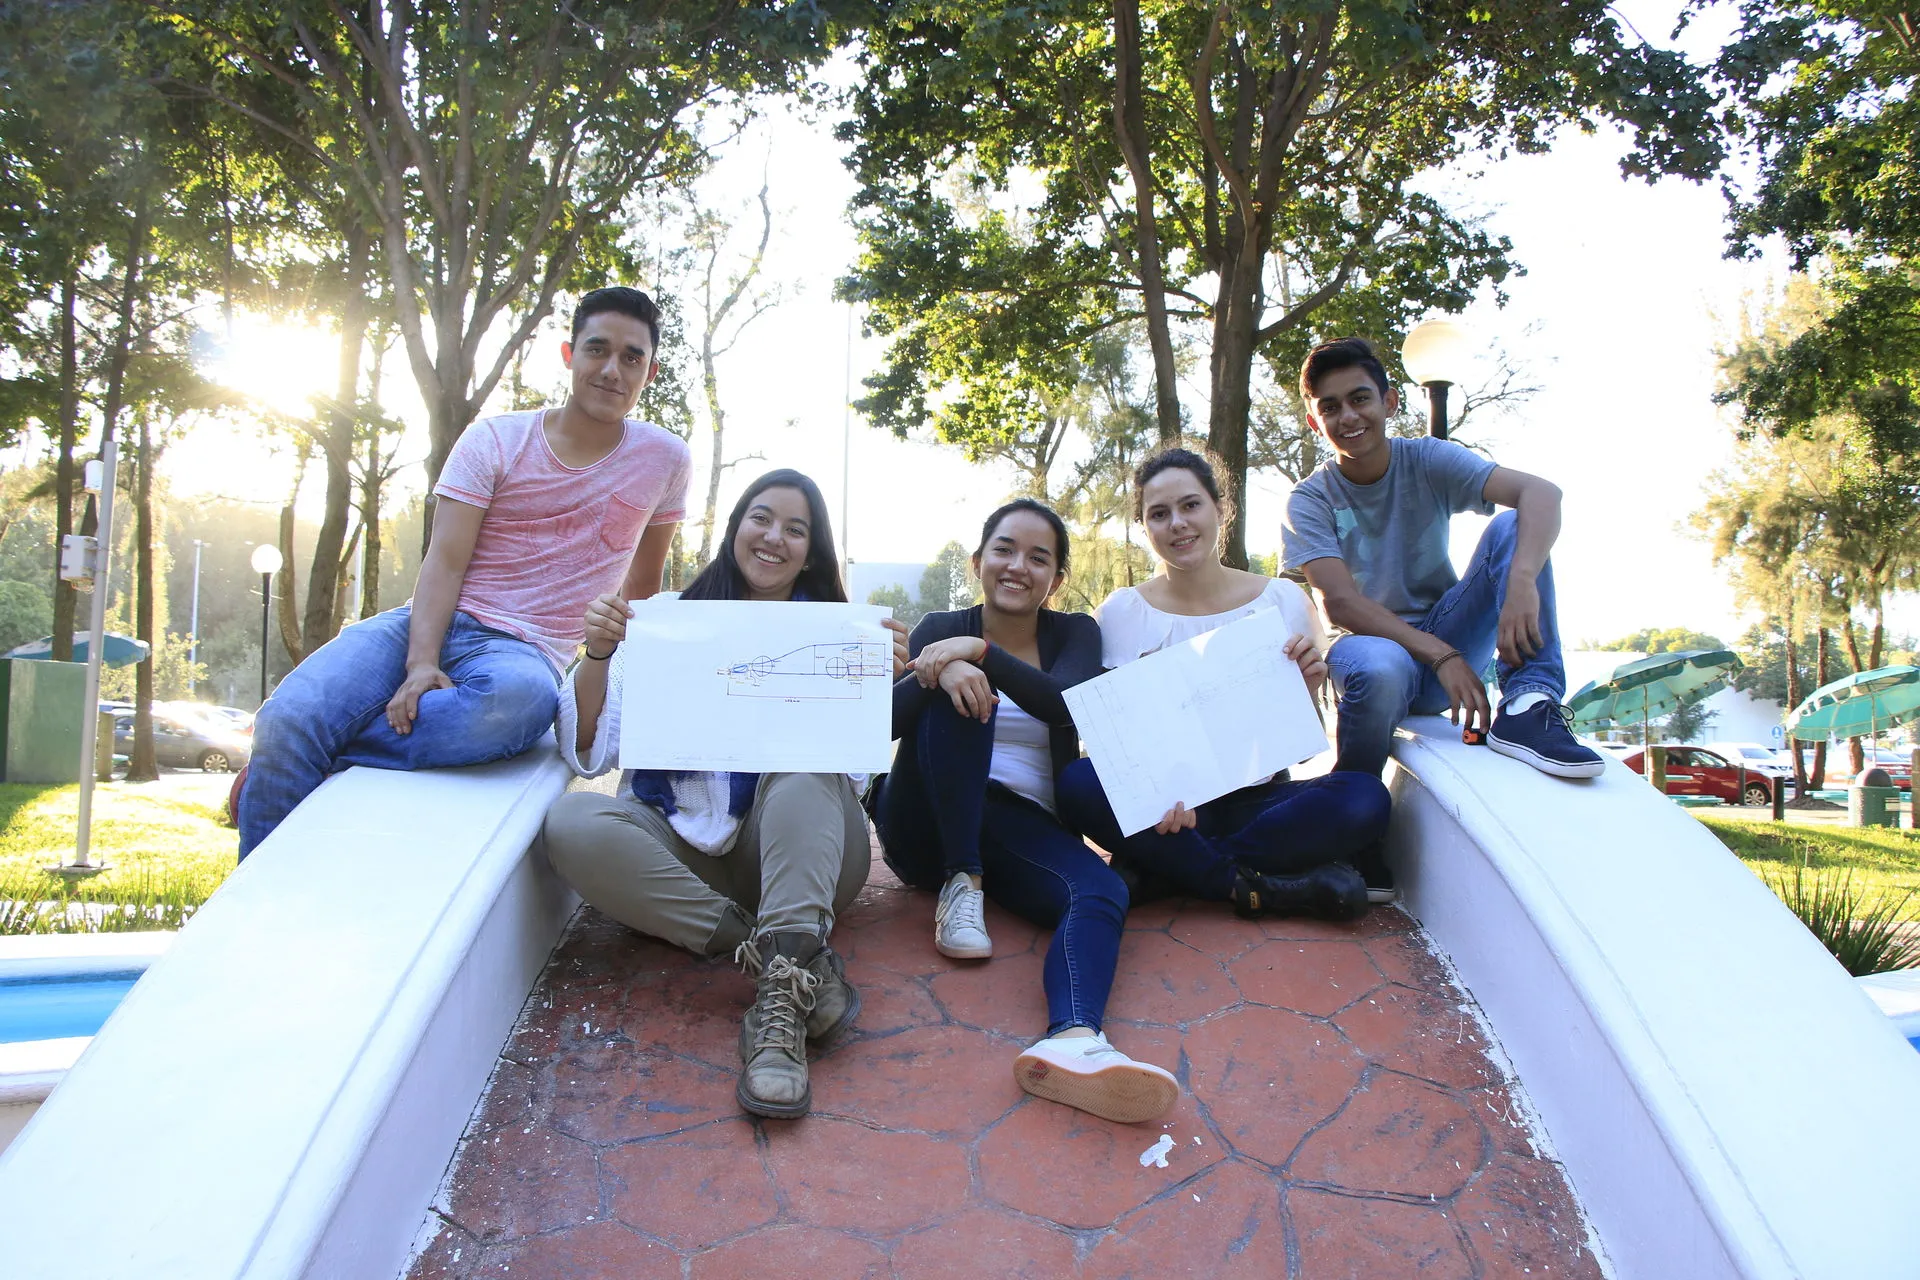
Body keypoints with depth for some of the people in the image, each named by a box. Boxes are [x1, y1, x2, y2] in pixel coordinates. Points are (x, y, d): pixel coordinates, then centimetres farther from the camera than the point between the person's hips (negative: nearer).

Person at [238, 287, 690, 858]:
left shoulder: (665, 459, 9)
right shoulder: (494, 439, 6)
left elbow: (643, 586, 21)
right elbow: (445, 561, -4)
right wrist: (421, 663, -20)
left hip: (524, 650, -1)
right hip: (430, 623, 2)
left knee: (521, 698, -41)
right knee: (286, 718, -26)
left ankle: (324, 754, -23)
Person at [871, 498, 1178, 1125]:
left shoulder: (1074, 633, 9)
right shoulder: (942, 629, 8)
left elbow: (1069, 705, -14)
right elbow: (883, 722, -8)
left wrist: (982, 652, -26)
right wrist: (936, 673, -29)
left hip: (1021, 826, 1)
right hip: (925, 824, 0)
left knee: (1104, 891, -31)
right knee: (957, 694, -25)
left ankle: (1073, 1039, -62)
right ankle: (961, 885, -25)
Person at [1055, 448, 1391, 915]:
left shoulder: (1283, 600, 2)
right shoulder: (1120, 613, 0)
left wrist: (1305, 689, -17)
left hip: (1259, 798, 1)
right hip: (1169, 803, -1)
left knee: (1365, 798, -27)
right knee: (1077, 784, -30)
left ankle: (1159, 870, -22)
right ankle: (1269, 889, -23)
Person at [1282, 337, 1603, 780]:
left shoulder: (1428, 461, -5)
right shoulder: (1309, 501, -7)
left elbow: (1541, 491, -20)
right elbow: (1340, 602, -21)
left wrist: (1522, 580, -41)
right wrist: (1440, 656, -32)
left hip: (1450, 638, 3)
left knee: (1513, 525, -19)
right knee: (1379, 669, -40)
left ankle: (1527, 706, -31)